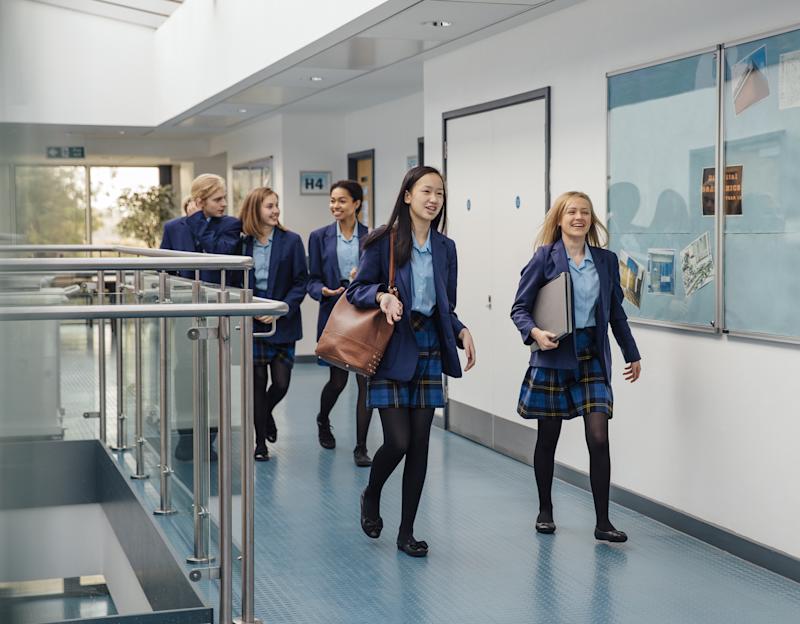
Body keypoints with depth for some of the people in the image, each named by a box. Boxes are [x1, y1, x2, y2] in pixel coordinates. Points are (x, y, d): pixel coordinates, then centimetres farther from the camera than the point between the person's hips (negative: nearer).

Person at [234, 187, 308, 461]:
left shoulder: (291, 241, -3)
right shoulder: (243, 243, 2)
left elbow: (301, 282, -4)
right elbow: (236, 283, 5)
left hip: (283, 324, 0)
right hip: (254, 323, 1)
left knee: (281, 383, 0)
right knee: (258, 382, 3)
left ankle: (266, 413, 35)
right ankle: (261, 442, 15)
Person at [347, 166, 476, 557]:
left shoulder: (445, 248, 9)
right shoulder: (383, 241, -5)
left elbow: (447, 307, 14)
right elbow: (356, 290, -2)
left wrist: (462, 332, -4)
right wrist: (382, 295, -22)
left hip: (428, 349, 4)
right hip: (391, 350, -4)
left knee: (419, 444, 5)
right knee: (398, 441, -9)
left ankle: (407, 532, 16)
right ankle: (371, 497, 24)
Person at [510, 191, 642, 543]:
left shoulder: (606, 260, 6)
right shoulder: (545, 257, -4)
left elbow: (616, 312, 15)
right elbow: (519, 307, -4)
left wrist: (632, 354, 19)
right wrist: (535, 333, -23)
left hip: (591, 355, 2)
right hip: (554, 355, -2)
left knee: (599, 438, -6)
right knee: (548, 438, 9)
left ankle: (602, 522, 1)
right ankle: (545, 510, 27)